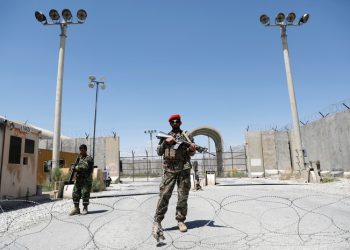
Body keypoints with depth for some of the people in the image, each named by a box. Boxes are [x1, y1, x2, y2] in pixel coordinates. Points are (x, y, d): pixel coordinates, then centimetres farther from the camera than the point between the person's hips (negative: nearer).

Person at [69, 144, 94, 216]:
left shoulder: (89, 158, -7)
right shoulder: (79, 158, 14)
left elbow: (85, 167, -21)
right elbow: (74, 165, 12)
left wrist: (75, 168, -12)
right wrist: (73, 167, -11)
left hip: (86, 179, -6)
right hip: (78, 179, 6)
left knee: (85, 194, -3)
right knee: (75, 193, 4)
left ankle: (85, 209, 8)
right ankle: (76, 209, 12)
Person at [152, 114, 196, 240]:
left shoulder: (187, 135, 12)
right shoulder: (165, 136, 15)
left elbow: (191, 153, 7)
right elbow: (159, 152, 10)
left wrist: (192, 148, -17)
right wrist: (165, 142, -6)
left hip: (184, 168, 0)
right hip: (169, 169, 0)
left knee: (183, 196, 3)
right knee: (164, 195, -7)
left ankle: (180, 220, 14)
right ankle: (157, 222, -3)